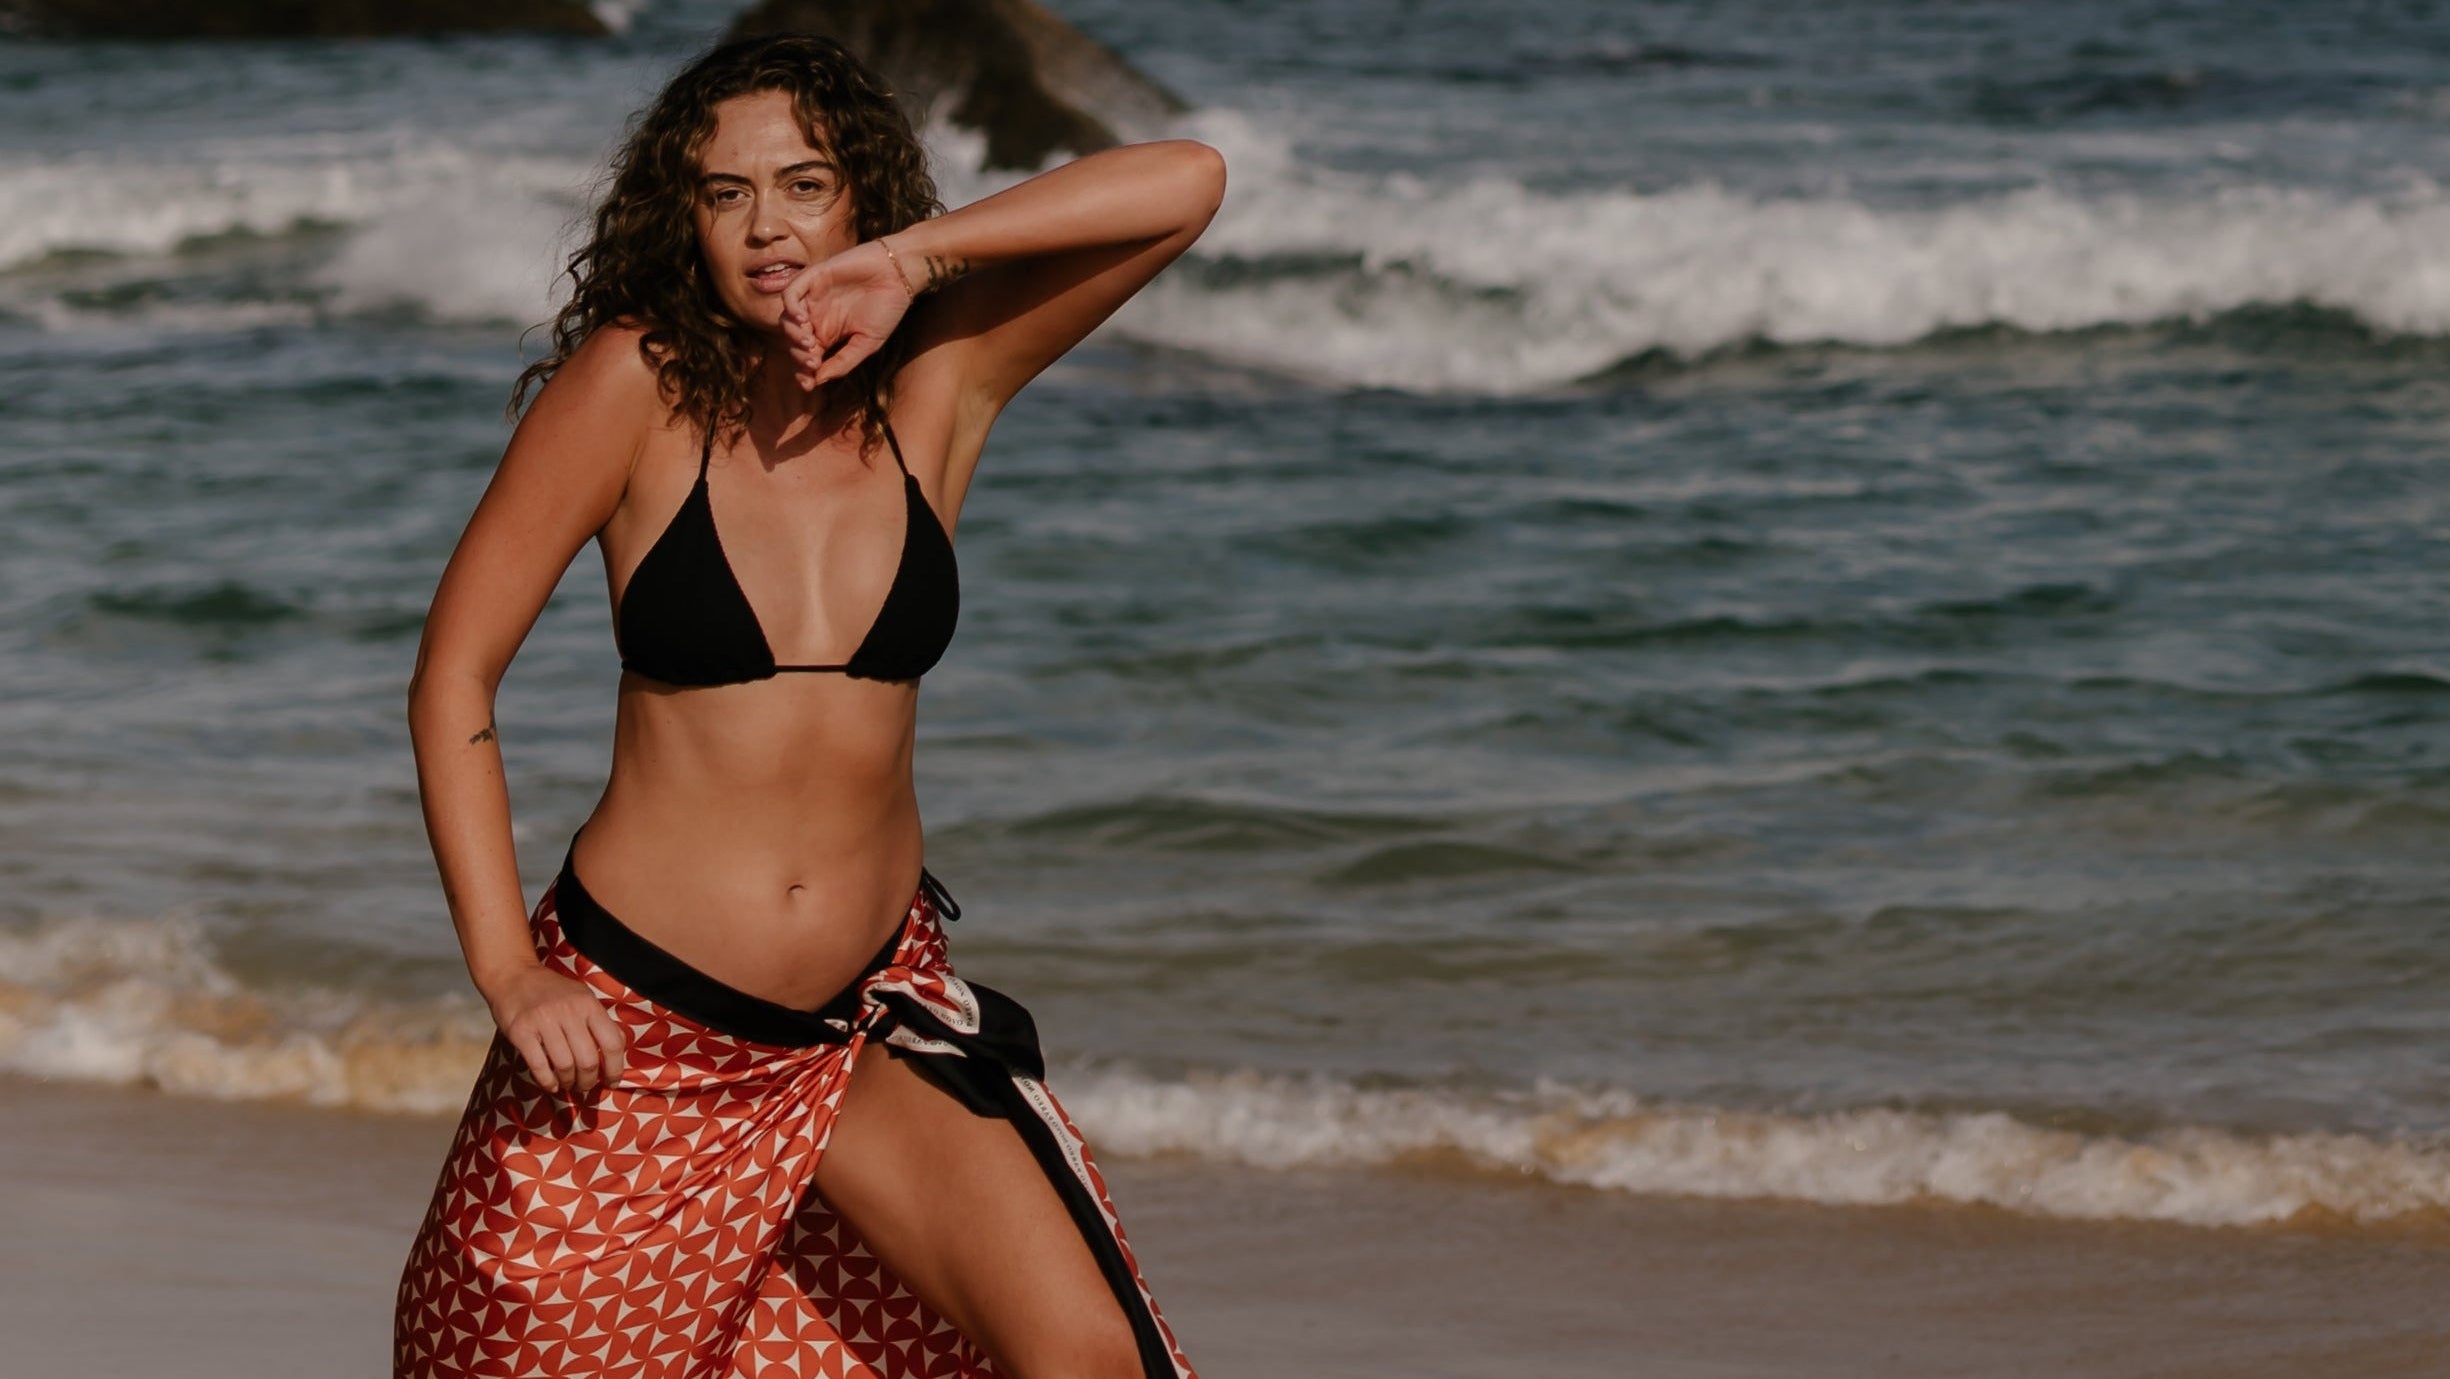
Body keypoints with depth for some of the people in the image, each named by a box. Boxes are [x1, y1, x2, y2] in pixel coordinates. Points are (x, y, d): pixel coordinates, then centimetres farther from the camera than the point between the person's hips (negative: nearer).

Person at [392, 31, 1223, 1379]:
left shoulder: (936, 379, 0)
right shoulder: (637, 384, -9)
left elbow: (1183, 184, -8)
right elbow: (453, 675, -8)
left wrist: (913, 260, -16)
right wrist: (506, 968, -17)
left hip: (866, 1020, 3)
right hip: (635, 1027, -2)